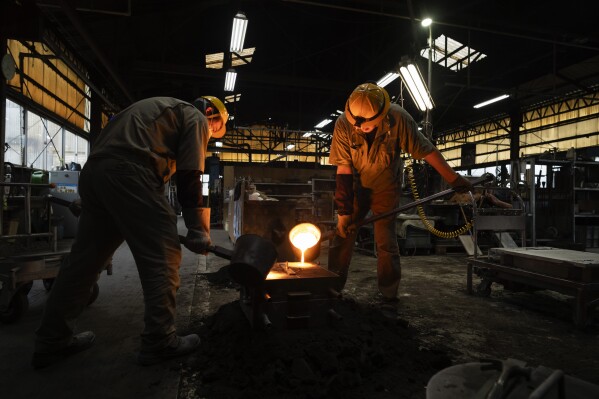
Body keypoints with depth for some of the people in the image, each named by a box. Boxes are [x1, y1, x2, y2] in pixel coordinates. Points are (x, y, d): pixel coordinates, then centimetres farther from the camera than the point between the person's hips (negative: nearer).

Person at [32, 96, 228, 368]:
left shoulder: (164, 109, 35)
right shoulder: (195, 118, 9)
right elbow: (190, 178, -4)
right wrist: (199, 231, -3)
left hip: (93, 170, 10)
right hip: (127, 173, -9)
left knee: (85, 257, 14)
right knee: (162, 256, -3)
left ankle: (52, 341, 24)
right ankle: (159, 343, 4)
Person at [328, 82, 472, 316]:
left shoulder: (398, 119, -26)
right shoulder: (344, 125, -24)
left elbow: (427, 151, -17)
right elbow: (343, 170, -20)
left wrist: (453, 179, -11)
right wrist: (343, 211, -20)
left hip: (386, 189, -1)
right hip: (355, 188, 2)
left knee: (386, 243, -4)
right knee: (342, 236, 0)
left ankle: (389, 299, 9)